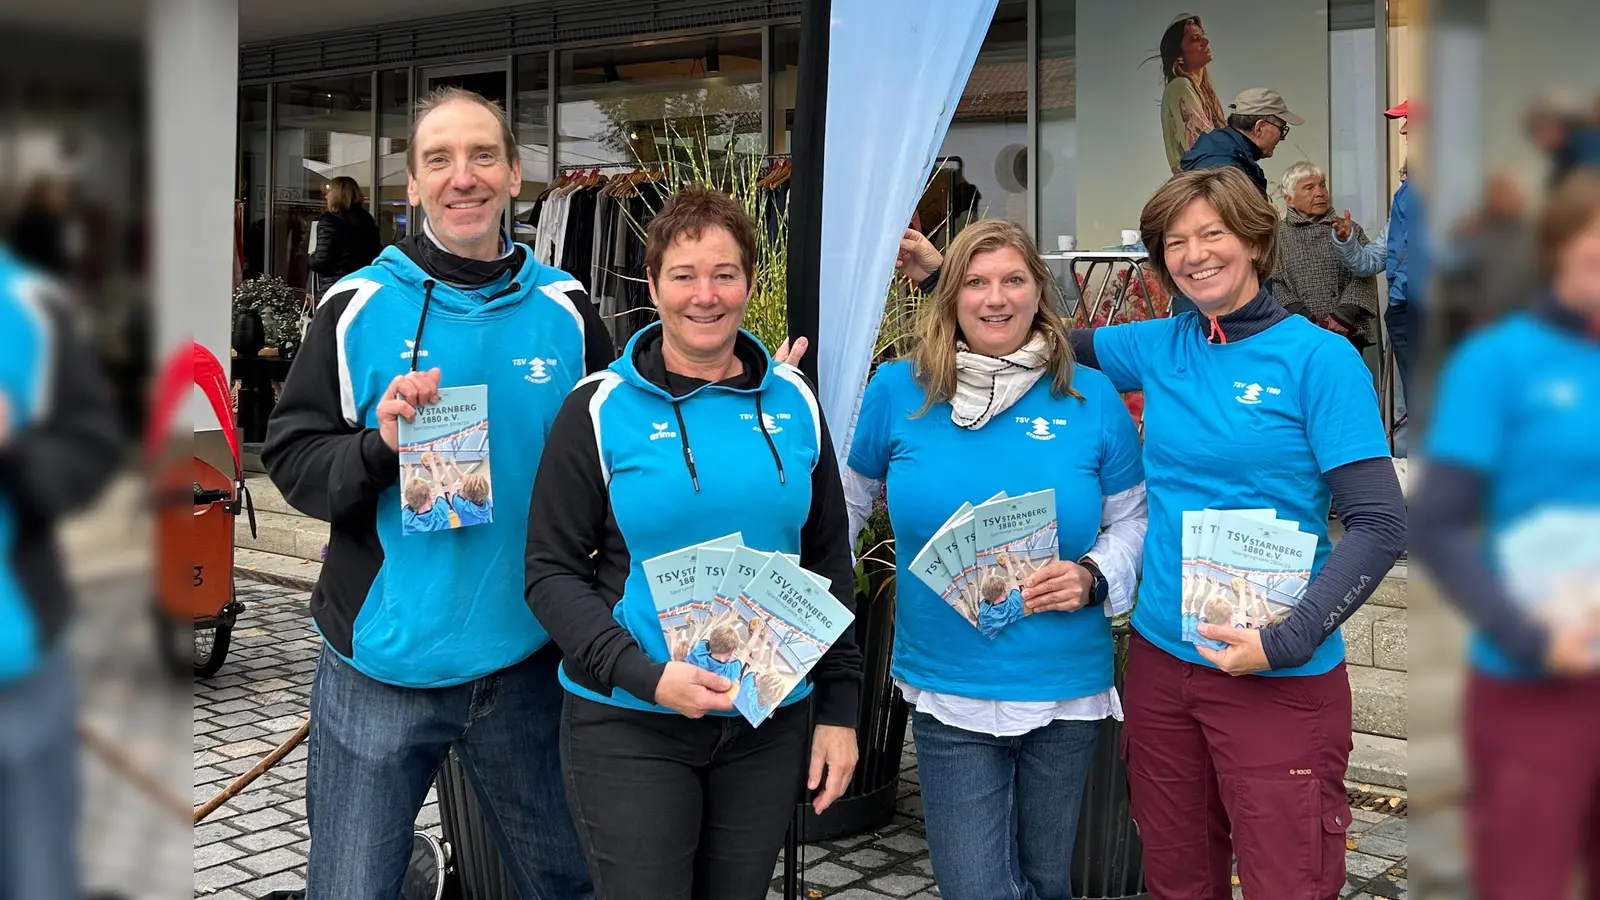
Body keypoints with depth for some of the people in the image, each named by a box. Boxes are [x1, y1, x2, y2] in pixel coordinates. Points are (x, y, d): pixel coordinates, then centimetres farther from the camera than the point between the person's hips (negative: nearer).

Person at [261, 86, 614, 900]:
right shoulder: (359, 306, -2)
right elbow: (290, 458, -3)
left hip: (526, 662, 2)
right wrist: (378, 446, -22)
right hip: (379, 669, -2)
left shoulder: (564, 309, 3)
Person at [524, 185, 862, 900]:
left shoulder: (795, 404, 4)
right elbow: (551, 573, -7)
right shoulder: (600, 409, -6)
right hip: (629, 725, -3)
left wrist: (839, 707, 5)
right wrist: (645, 674, -20)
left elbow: (829, 564, 9)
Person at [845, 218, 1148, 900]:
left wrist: (1093, 576, -12)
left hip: (1066, 693, 1)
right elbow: (852, 495, 12)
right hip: (947, 693, -1)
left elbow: (1134, 516, 6)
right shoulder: (898, 390, -2)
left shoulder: (1091, 397, -2)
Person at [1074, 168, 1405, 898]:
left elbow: (1379, 525, -12)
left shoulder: (1318, 359, -9)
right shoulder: (1158, 347, 5)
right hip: (1160, 658, 5)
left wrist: (1287, 641, -21)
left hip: (1283, 677, -5)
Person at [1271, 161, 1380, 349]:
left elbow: (1362, 276, 5)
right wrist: (1306, 324, -13)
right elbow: (1274, 283, -2)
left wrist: (1345, 315, -11)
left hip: (1346, 334, 2)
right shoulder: (1277, 236, 7)